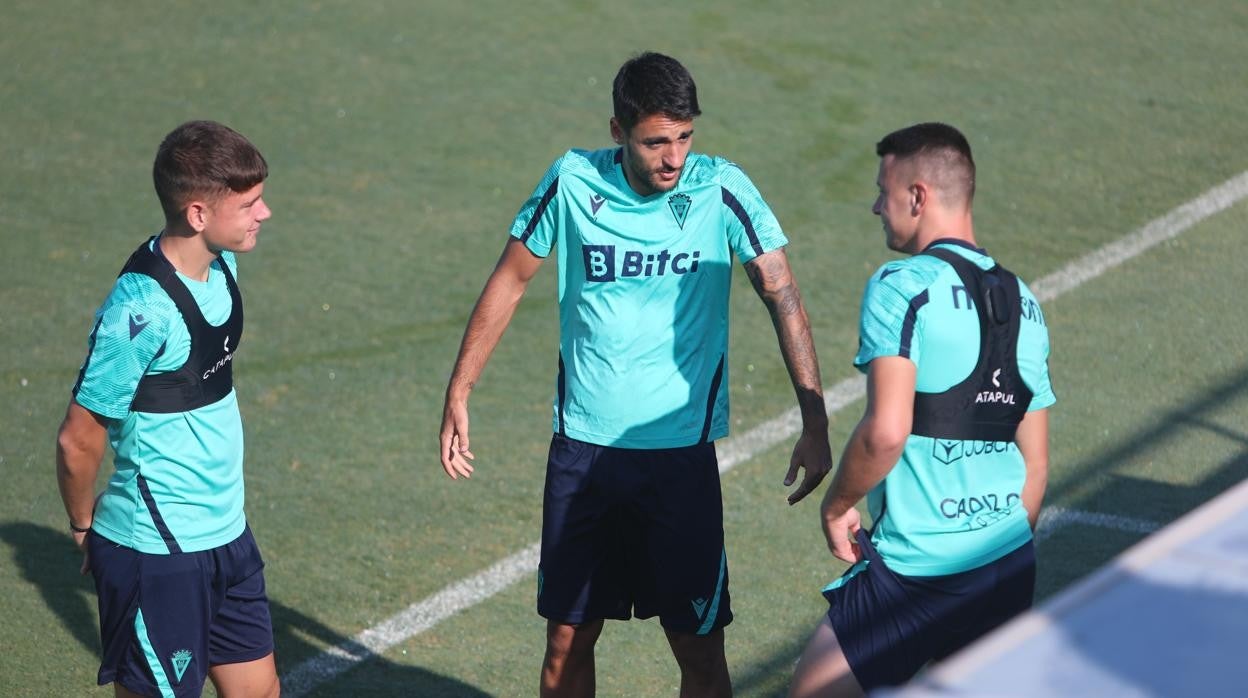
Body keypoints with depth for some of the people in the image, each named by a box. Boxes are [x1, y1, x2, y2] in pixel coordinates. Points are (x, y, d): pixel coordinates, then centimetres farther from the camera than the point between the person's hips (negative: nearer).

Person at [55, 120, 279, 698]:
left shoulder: (220, 265, 2)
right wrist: (86, 529, -1)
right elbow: (79, 439, -17)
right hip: (158, 554, -8)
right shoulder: (142, 310, -25)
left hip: (226, 535, 8)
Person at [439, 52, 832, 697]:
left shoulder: (720, 190, -10)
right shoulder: (572, 182, -5)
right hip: (582, 444, 2)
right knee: (567, 638, 9)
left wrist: (814, 422, -14)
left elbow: (782, 296, -7)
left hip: (681, 451, -2)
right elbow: (510, 280, 8)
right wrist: (459, 393, 9)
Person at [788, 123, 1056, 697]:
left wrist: (837, 505, -5)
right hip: (1010, 571, 7)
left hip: (913, 569, -7)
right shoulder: (1021, 302, 13)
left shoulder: (901, 287, -11)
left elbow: (886, 432, -22)